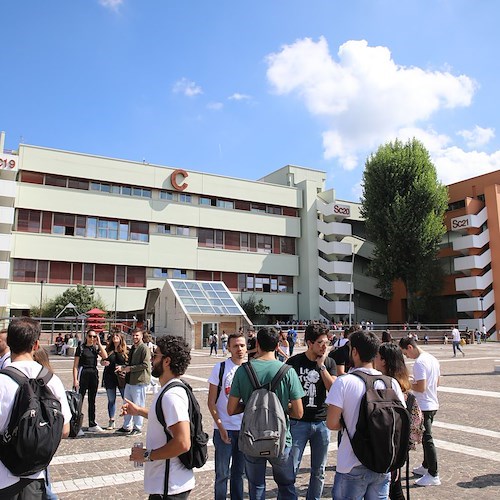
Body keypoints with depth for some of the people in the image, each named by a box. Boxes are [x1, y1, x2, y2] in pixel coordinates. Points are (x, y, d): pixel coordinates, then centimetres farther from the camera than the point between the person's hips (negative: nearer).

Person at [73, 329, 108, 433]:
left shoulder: (96, 348, 9)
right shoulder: (81, 348, -2)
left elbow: (105, 356, -9)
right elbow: (75, 365, -5)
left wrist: (99, 343, -7)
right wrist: (75, 379, -13)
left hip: (94, 374, 5)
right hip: (83, 374, -5)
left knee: (92, 400, 12)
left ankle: (92, 425, 21)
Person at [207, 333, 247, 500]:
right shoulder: (220, 368, -8)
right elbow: (211, 402, -6)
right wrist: (220, 427, -11)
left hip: (246, 429, 3)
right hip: (224, 429, -3)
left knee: (239, 472, 16)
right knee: (222, 473, 7)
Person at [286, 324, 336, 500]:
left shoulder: (329, 362, 4)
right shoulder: (294, 362, -4)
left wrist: (321, 365, -14)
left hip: (321, 422, 3)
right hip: (298, 422, -2)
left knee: (319, 471, 13)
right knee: (291, 469, -1)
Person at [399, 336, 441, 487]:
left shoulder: (419, 363, -21)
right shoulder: (433, 359, 8)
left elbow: (421, 387, -26)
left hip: (423, 406, -10)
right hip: (433, 404, 10)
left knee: (427, 439, -2)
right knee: (426, 437, 21)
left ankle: (433, 475, 5)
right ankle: (426, 466, 33)